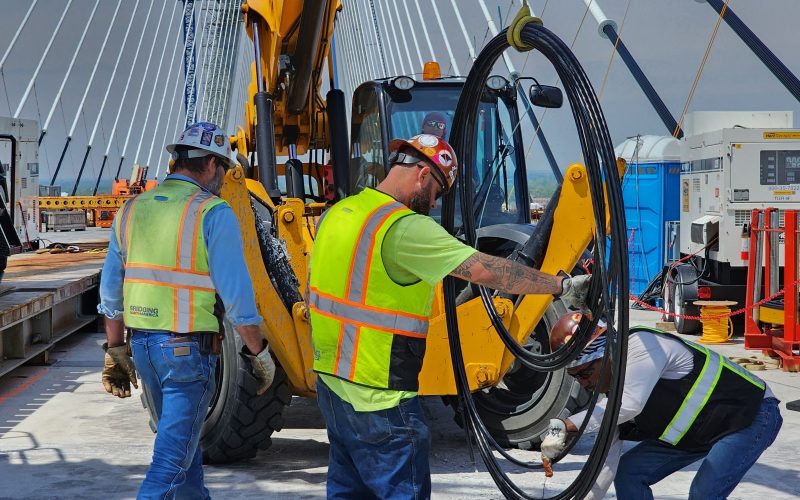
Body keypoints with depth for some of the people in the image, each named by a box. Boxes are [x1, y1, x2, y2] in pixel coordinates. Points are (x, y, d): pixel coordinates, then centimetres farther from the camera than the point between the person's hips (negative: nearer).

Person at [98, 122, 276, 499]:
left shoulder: (132, 210, 8)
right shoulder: (213, 213, -11)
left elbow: (111, 292, 12)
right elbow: (236, 294, -14)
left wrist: (115, 351, 20)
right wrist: (259, 354, -4)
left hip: (142, 343, 7)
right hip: (188, 348, -7)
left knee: (179, 435, 24)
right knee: (174, 453, -1)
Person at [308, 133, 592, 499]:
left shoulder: (338, 213, 8)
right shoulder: (406, 228, -20)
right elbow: (485, 270, -23)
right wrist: (562, 286, -16)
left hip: (332, 381, 9)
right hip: (378, 399, -9)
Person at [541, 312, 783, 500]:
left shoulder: (642, 345, -30)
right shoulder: (609, 391, -3)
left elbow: (629, 404, -46)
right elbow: (607, 457, -1)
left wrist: (567, 425, -46)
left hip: (752, 415, -9)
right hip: (697, 430, 9)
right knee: (629, 472, -1)